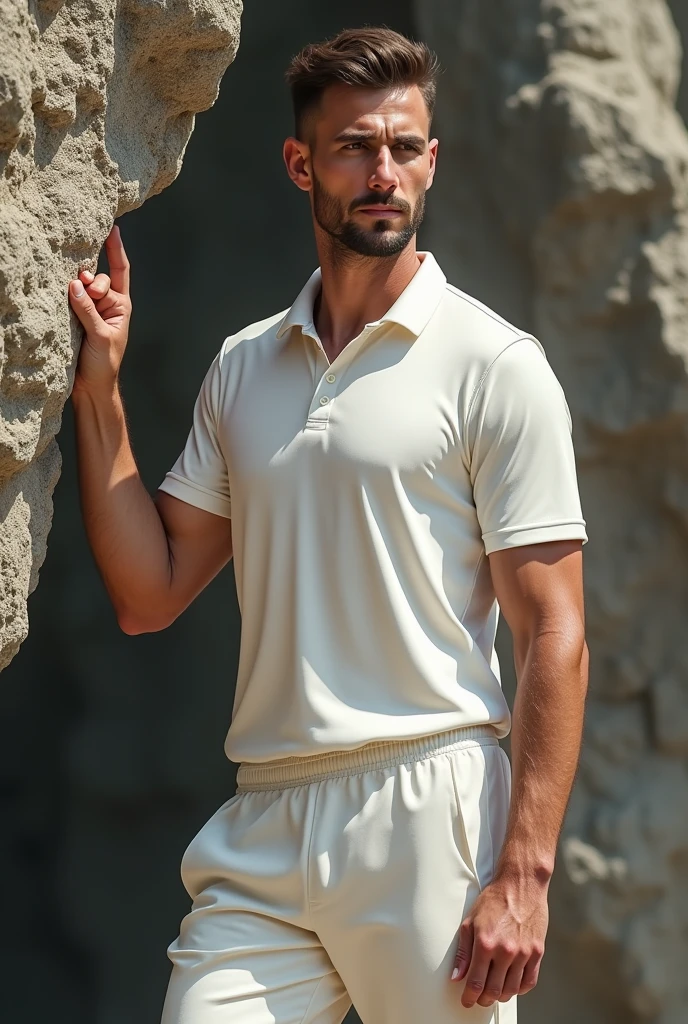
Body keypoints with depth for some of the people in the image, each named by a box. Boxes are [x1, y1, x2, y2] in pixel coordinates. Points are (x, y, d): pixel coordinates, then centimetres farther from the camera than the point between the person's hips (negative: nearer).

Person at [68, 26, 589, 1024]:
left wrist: (524, 873, -14)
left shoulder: (496, 365, -1)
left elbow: (554, 634, -6)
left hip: (427, 813, -4)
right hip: (260, 830, 4)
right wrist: (99, 390, 6)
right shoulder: (242, 369, 15)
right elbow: (148, 595, 13)